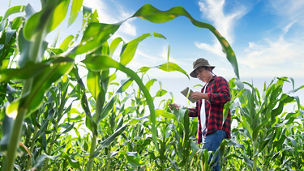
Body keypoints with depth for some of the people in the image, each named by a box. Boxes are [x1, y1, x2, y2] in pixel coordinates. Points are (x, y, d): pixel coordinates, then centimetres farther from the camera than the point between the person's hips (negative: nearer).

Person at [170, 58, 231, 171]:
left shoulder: (220, 81, 6)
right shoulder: (204, 89, 28)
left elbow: (226, 97, -14)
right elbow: (197, 111, 26)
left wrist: (204, 96, -17)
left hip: (217, 129, -8)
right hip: (206, 131, 8)